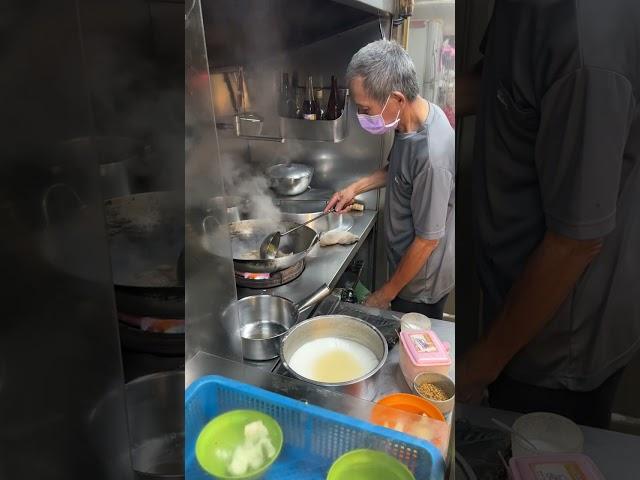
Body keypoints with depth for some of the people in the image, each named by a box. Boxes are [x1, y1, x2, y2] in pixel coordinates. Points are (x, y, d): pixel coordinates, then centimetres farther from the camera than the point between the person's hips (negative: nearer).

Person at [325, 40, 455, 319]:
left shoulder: (431, 155, -35)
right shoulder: (415, 116, -8)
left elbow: (427, 239, -26)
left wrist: (387, 293, -15)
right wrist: (357, 187, 0)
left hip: (420, 284, -8)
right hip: (407, 265, 8)